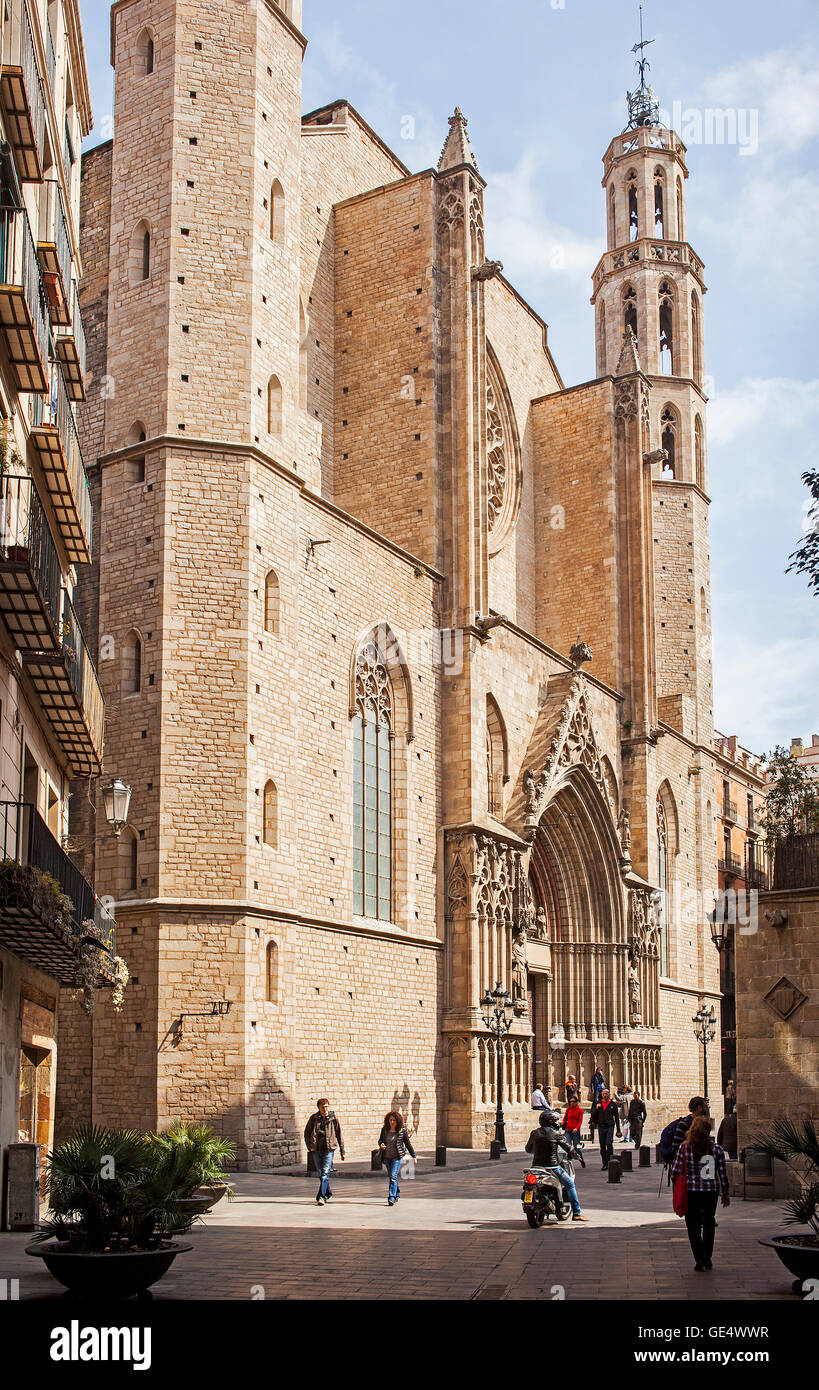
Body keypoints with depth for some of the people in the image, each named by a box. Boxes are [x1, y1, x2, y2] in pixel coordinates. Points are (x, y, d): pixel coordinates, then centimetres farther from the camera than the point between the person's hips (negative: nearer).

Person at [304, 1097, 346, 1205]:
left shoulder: (333, 1118, -1)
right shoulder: (313, 1118, 3)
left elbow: (339, 1135, 6)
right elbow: (307, 1133, 12)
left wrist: (342, 1151, 8)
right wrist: (310, 1146, 0)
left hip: (329, 1149, -3)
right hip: (317, 1149, 3)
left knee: (325, 1173, -13)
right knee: (321, 1174, 12)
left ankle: (321, 1197, -16)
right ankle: (328, 1195, 29)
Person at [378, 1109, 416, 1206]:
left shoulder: (402, 1131, -7)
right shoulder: (384, 1129, 1)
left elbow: (408, 1143, 1)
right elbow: (380, 1139, 13)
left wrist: (414, 1156, 6)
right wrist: (381, 1144, -11)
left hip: (397, 1157, -4)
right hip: (387, 1157, 4)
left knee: (393, 1176, -16)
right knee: (391, 1177, 14)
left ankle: (391, 1198, -19)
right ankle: (397, 1194, 35)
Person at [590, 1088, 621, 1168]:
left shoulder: (613, 1104, 4)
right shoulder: (598, 1103, 9)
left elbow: (617, 1118, 6)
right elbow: (593, 1115, 8)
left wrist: (618, 1130, 2)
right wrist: (596, 1108, -11)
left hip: (610, 1126, -3)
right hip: (601, 1127, 3)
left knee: (609, 1144, -18)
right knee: (602, 1147, 6)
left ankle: (609, 1161, -9)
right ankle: (604, 1163, 13)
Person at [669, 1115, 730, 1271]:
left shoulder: (684, 1147, -8)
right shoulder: (717, 1149, -5)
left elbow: (675, 1172, -6)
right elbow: (722, 1174, -1)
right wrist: (725, 1193, 11)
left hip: (691, 1191, -2)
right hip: (711, 1191, 2)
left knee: (693, 1224, 8)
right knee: (709, 1222, 20)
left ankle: (700, 1259, -2)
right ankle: (707, 1258, 23)